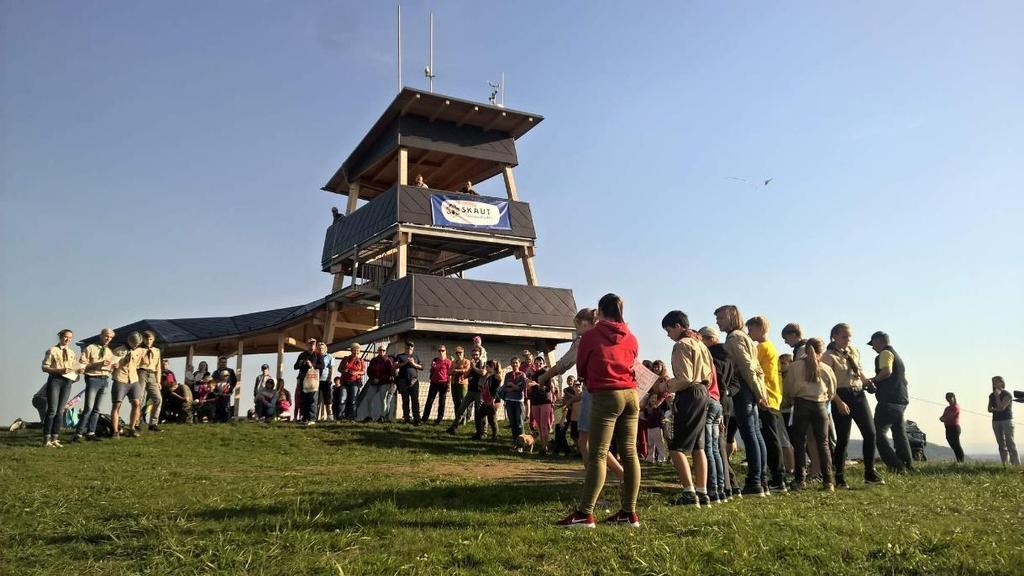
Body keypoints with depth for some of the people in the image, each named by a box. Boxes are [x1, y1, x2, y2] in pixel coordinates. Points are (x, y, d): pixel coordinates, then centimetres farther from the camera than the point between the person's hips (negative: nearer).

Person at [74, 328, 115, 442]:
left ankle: (90, 433, 14)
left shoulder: (110, 352, 17)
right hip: (93, 379, -6)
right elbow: (83, 366, -7)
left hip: (105, 380, 6)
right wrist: (98, 364, -19)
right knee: (88, 408, -11)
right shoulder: (90, 348, -1)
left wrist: (112, 366, -3)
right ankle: (78, 434, -6)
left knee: (97, 409, 9)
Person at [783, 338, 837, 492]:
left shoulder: (795, 366, -3)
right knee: (823, 444, 8)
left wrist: (788, 402, 22)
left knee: (799, 443, 5)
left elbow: (787, 389, 3)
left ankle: (799, 480, 6)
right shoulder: (826, 369, 1)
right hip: (820, 406, 1)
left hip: (801, 406, -1)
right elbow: (831, 393, 12)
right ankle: (828, 481, 7)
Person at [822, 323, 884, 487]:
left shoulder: (854, 352, 13)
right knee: (843, 439, -3)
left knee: (870, 433, 0)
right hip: (842, 397, -6)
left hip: (859, 395, 6)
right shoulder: (829, 356, -7)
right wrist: (839, 402, -19)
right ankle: (840, 478, 8)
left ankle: (870, 474, 12)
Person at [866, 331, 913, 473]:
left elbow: (887, 371, -25)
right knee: (900, 433, 15)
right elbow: (904, 379, 30)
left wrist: (871, 380, -12)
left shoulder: (885, 353, -7)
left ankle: (895, 466, -14)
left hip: (889, 400, -10)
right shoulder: (896, 355, 24)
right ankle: (908, 465, 16)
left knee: (878, 432, -8)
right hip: (901, 400, 10)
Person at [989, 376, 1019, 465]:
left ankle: (1016, 464, -14)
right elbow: (989, 409, 8)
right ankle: (1005, 465, 2)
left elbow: (1001, 407, -18)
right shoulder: (991, 395, 10)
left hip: (1007, 420, -5)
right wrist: (996, 409, -12)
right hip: (996, 421, 5)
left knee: (1010, 443, -13)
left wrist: (997, 396, -13)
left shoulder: (1007, 394, -8)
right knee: (1001, 444, 3)